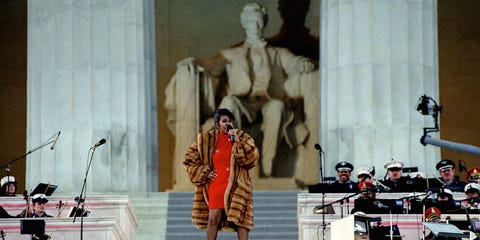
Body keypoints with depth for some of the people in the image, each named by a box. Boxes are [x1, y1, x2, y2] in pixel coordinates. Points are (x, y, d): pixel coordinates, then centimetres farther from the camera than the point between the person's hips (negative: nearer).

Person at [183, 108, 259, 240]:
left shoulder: (242, 137, 8)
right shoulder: (206, 140, 8)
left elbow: (252, 158, -6)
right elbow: (189, 160, 14)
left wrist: (238, 142, -15)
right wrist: (205, 173, 4)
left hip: (236, 187, 0)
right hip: (216, 187, 0)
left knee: (241, 219, -6)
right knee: (213, 219, -5)